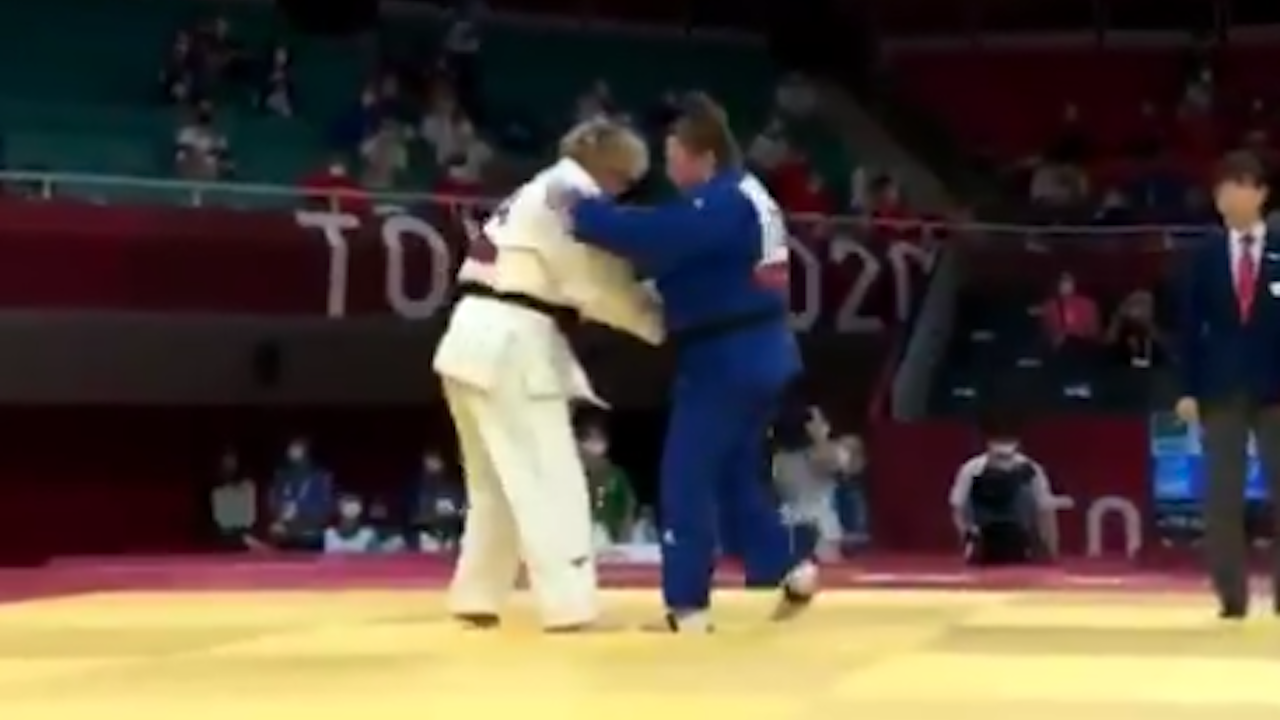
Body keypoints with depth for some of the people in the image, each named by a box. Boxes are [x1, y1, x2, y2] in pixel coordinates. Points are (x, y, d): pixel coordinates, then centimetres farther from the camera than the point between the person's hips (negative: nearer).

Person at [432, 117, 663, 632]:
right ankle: (571, 606, -11)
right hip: (510, 347, -10)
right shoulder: (570, 194, -7)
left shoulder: (542, 193, 24)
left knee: (498, 480, 18)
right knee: (550, 481, -9)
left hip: (478, 341, 10)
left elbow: (571, 286, 21)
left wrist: (641, 309, 12)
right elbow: (602, 285, -9)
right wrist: (662, 324, 2)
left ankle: (476, 597, 22)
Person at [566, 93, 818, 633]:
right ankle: (789, 572, 19)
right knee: (735, 474, 20)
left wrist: (582, 213, -24)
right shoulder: (745, 196, 15)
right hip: (755, 354, 10)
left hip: (726, 359, -10)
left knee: (686, 479, -4)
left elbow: (656, 235, -32)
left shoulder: (720, 204, -19)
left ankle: (688, 606, -1)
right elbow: (674, 248, 16)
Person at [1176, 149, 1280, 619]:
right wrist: (1188, 389, -2)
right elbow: (1189, 326, 5)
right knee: (1222, 495, 0)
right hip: (1221, 389, 1)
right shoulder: (1204, 255, 5)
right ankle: (1231, 595, 4)